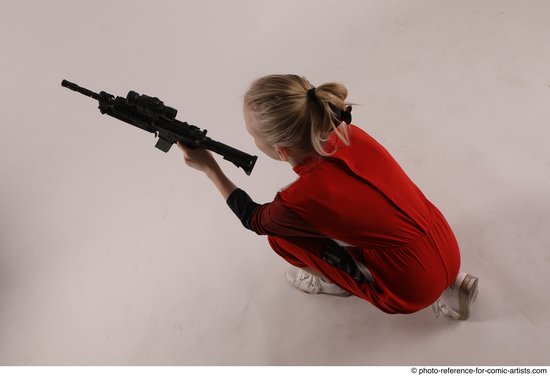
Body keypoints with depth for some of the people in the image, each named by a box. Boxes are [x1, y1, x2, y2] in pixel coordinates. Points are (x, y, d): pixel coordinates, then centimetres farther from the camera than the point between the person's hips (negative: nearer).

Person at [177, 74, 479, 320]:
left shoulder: (299, 201, -28)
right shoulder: (350, 134, -12)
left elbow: (254, 220, -2)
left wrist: (209, 168, 3)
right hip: (449, 250, 6)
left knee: (282, 235, -6)